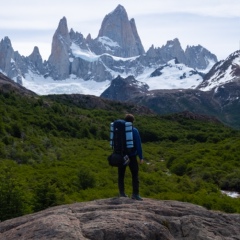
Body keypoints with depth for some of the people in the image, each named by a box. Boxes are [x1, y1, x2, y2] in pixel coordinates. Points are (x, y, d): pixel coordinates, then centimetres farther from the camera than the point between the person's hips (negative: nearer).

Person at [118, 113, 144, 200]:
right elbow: (138, 145, -12)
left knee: (121, 175, 13)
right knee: (135, 175, 2)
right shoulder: (134, 131, -10)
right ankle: (135, 194, -5)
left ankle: (122, 193, 14)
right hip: (132, 156, -3)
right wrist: (141, 157, -7)